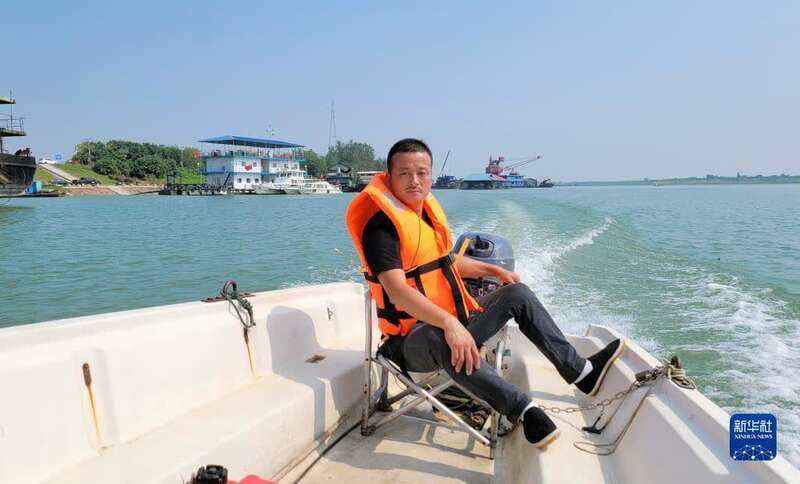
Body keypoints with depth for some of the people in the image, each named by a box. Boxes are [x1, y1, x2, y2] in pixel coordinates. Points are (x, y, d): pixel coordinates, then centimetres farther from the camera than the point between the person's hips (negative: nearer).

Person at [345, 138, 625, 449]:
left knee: (517, 293, 6)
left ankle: (581, 371, 6)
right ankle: (524, 410, -37)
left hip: (453, 321, 9)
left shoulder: (426, 208, 9)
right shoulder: (382, 225, -18)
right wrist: (449, 324, -42)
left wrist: (493, 270, 21)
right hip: (413, 341, -9)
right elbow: (397, 290, -32)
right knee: (438, 338, -42)